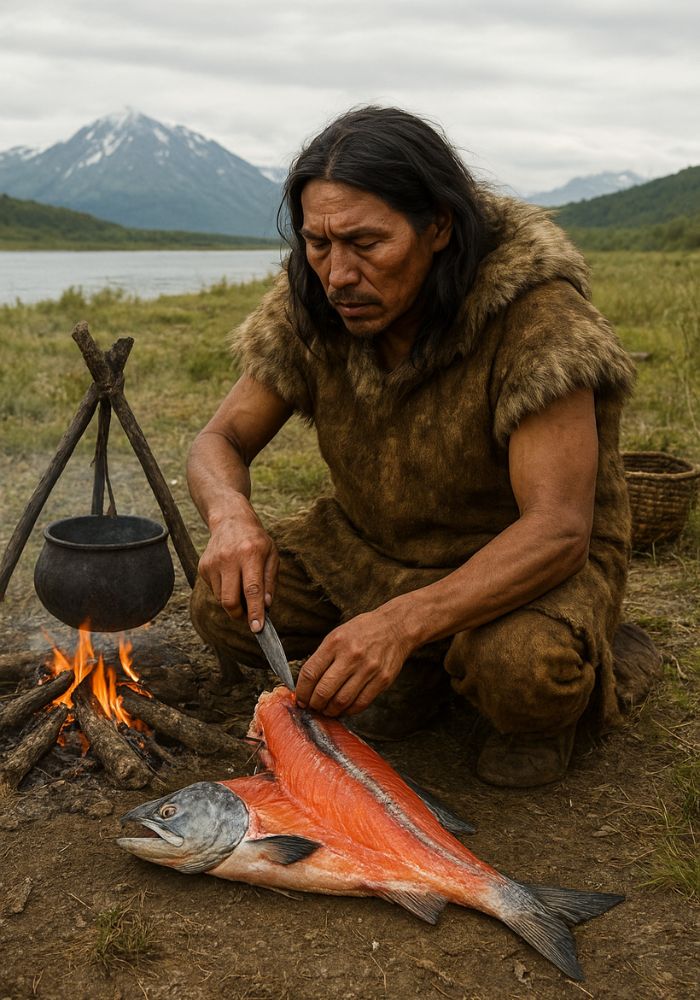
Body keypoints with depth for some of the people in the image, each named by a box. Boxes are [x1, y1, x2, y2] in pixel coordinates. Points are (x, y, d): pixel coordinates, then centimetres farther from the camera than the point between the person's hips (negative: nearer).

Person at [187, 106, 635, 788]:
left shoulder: (535, 311, -29)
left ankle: (541, 712, 3)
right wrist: (231, 514, -33)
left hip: (524, 559, -5)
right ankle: (422, 669, 10)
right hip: (370, 543, 5)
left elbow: (557, 530, -34)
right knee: (223, 610, -13)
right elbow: (220, 441, -7)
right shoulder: (310, 309, -13)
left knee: (519, 666, -37)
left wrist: (402, 621, -47)